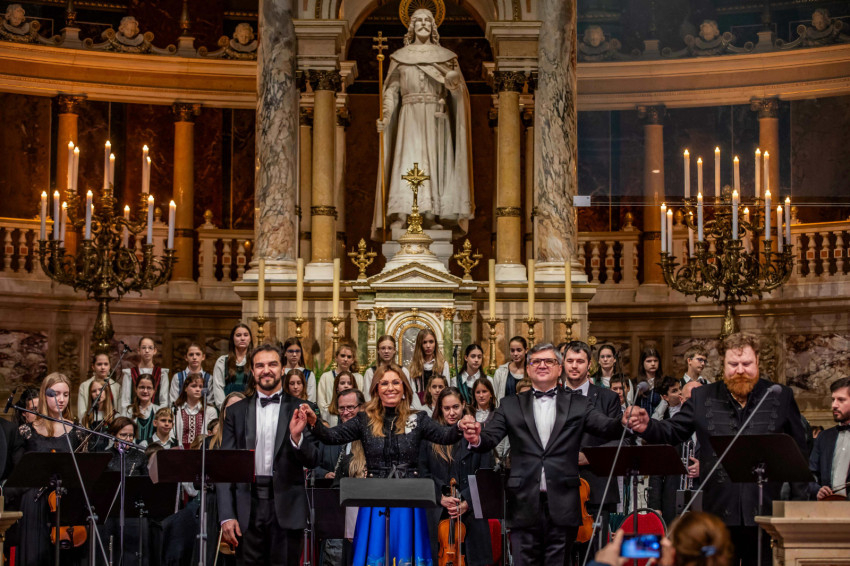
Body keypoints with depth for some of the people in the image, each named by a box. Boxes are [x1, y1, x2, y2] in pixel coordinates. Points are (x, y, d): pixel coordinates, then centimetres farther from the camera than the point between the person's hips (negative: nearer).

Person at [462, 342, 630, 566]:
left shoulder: (578, 405, 8)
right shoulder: (511, 405, 10)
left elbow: (606, 428, -4)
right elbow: (490, 437, -1)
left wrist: (624, 424, -27)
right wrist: (476, 438, -25)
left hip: (562, 504, 0)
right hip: (524, 504, 0)